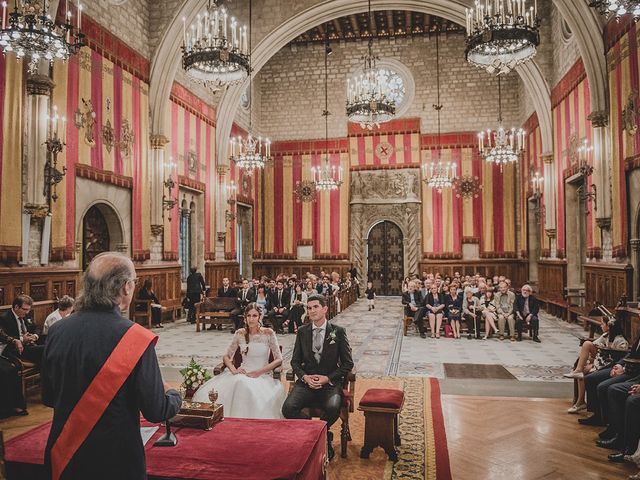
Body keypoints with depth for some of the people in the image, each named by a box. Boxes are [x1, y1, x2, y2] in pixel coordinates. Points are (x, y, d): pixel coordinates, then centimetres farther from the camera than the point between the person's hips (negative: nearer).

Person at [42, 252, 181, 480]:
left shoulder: (57, 331, -8)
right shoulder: (136, 338, -23)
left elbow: (48, 398, 5)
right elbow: (156, 411, -18)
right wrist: (175, 397, 3)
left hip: (63, 457, 5)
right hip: (117, 461, -4)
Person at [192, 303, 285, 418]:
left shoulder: (268, 333, 0)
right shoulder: (240, 334, 8)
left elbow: (278, 359, -2)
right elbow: (227, 356, 14)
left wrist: (259, 372, -13)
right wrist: (233, 369, -7)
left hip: (262, 375, -3)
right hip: (242, 373, 3)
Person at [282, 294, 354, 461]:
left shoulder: (338, 332, 0)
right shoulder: (302, 331, 8)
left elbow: (348, 364, 1)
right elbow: (295, 361, 12)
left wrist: (327, 378, -11)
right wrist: (304, 377, -8)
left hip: (330, 383, -2)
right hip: (306, 381, 2)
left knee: (333, 408, -34)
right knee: (288, 408, -25)